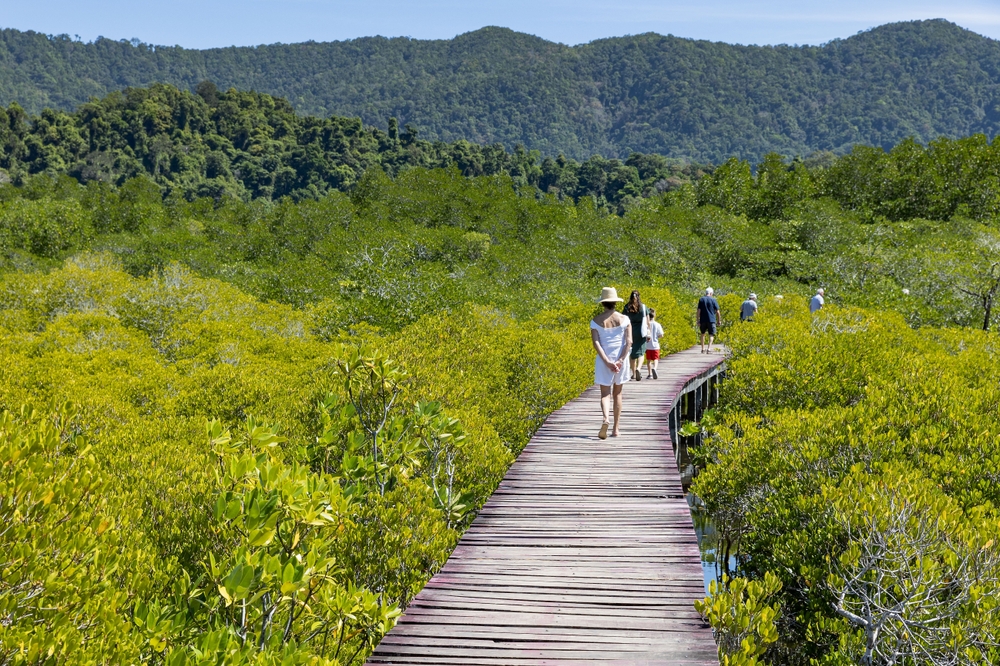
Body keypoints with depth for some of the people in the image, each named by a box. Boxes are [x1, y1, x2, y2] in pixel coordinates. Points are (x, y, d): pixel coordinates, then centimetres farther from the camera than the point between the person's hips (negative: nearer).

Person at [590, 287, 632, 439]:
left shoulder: (596, 321, -3)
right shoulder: (624, 319, -2)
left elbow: (596, 343, -12)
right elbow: (628, 341, -10)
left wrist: (607, 361, -14)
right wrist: (620, 360, -14)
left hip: (603, 361, -1)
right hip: (620, 360, 1)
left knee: (605, 393, 2)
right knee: (617, 394, 14)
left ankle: (605, 419, -28)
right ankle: (616, 429, 17)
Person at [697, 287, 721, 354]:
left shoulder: (701, 299, 4)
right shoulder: (713, 300, -2)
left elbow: (699, 311, 0)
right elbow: (717, 311, -1)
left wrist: (698, 320, 3)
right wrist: (719, 320, 10)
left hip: (703, 320, 2)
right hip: (711, 320, -2)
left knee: (703, 334, 17)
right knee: (711, 335, 2)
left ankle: (703, 349, 20)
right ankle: (709, 349, -13)